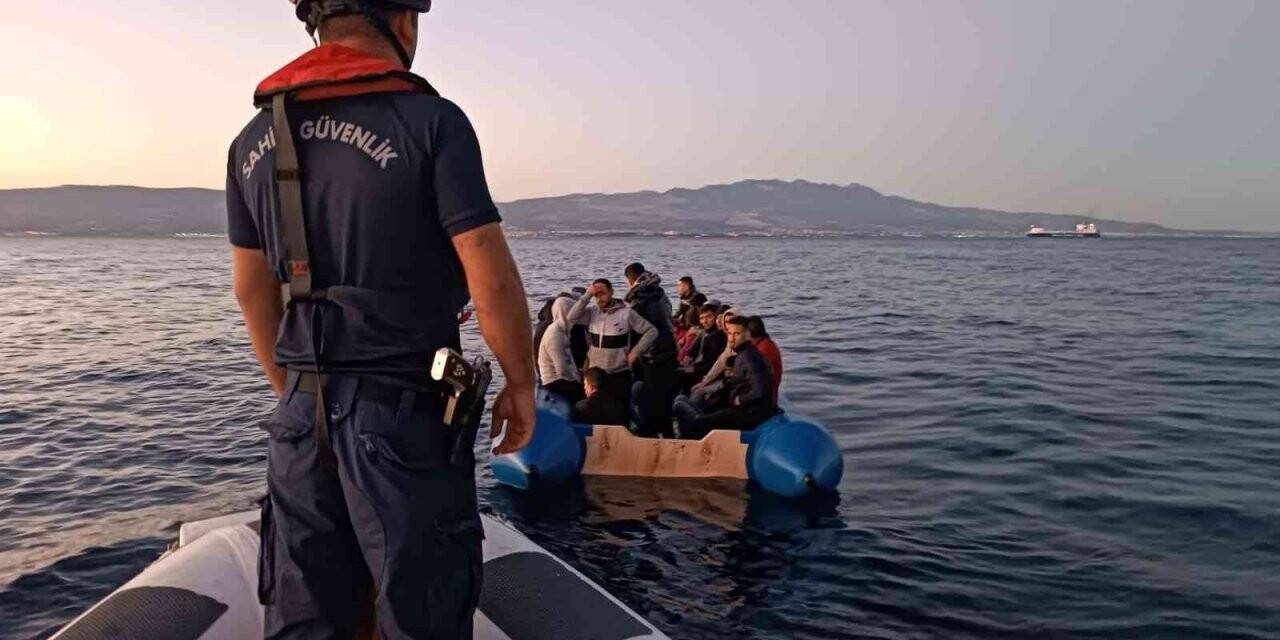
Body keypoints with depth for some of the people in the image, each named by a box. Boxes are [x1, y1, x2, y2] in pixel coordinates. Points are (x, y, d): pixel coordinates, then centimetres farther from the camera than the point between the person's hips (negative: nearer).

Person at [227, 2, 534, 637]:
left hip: (301, 418, 6)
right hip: (408, 416, -6)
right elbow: (492, 280, -14)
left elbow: (253, 293, 13)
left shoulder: (254, 142, 8)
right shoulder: (429, 121, -10)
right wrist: (520, 384, -1)